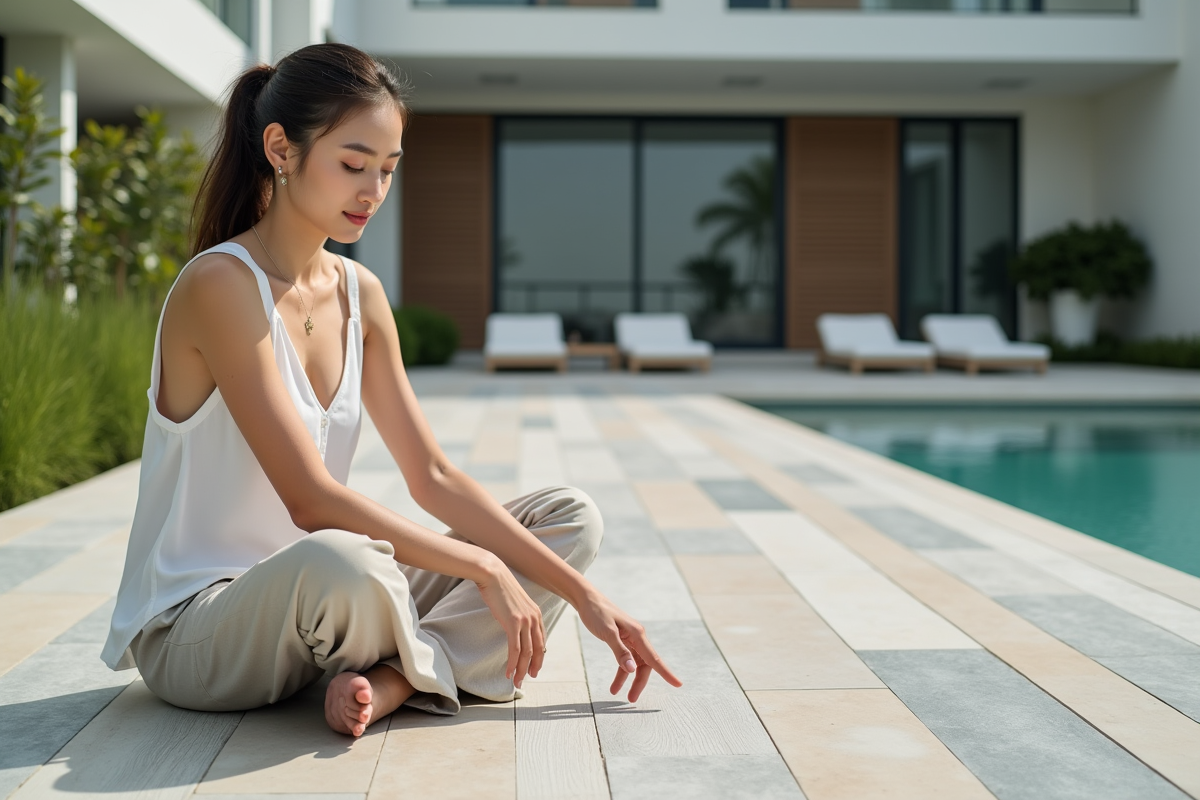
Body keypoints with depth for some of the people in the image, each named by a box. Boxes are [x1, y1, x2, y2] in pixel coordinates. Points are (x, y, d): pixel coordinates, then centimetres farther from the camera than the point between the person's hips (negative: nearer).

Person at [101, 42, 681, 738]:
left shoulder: (361, 294, 5)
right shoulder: (221, 285, -19)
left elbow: (434, 477, 3)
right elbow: (310, 499, -25)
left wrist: (585, 595, -3)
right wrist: (484, 569, -20)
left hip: (316, 601, 8)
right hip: (189, 629, -8)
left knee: (573, 517, 1)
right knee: (341, 563, -43)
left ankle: (390, 679, -19)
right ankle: (431, 666, -7)